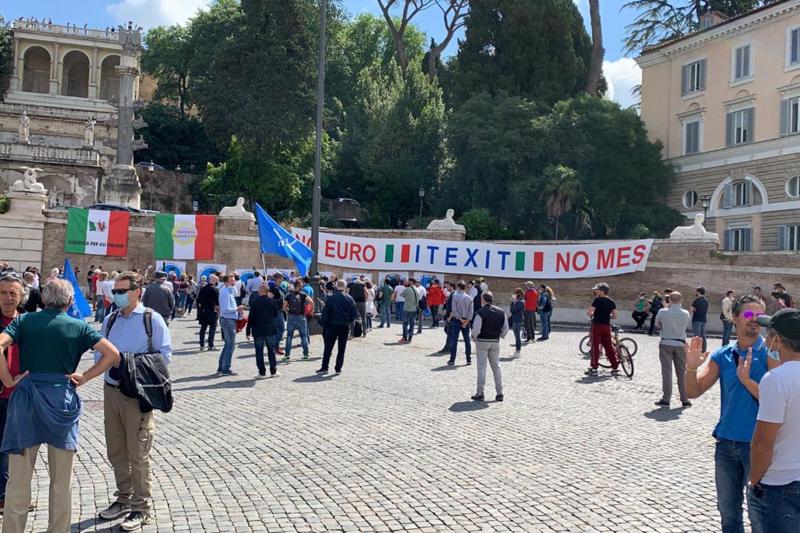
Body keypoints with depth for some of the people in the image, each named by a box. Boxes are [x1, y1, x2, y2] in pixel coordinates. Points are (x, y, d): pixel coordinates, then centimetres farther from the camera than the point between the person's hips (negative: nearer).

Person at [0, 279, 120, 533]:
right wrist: (84, 377, 0)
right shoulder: (78, 327, 3)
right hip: (62, 399, 0)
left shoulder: (24, 320, 4)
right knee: (62, 481, 12)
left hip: (26, 398, 0)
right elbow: (113, 354, -6)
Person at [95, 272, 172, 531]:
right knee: (116, 451, 15)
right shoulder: (110, 320, 11)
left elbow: (165, 354, -7)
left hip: (138, 394, -6)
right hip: (111, 391, 6)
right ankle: (124, 499, 32)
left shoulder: (152, 319, -5)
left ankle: (141, 508, 11)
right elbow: (99, 353, 13)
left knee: (137, 454, -1)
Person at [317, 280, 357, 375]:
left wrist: (324, 325, 4)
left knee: (328, 348, 8)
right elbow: (354, 313, 0)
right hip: (345, 327, 1)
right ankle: (338, 368, 8)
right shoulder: (350, 299, -3)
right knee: (341, 349, 8)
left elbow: (325, 313, -5)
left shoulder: (331, 298, -6)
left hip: (332, 325, -1)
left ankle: (324, 367, 9)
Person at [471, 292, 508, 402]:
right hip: (495, 342, 5)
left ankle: (480, 393, 4)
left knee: (482, 367, 1)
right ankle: (499, 393, 13)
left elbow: (476, 329, -17)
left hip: (482, 342, -5)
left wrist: (474, 337, 2)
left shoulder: (480, 312, -14)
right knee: (496, 366, 12)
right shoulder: (500, 312, 3)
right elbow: (505, 328, 5)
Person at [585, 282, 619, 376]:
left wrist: (592, 315, 4)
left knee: (595, 347, -2)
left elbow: (589, 312, -17)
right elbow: (615, 316, 8)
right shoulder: (611, 302, 9)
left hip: (597, 325, -6)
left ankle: (594, 368, -2)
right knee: (609, 347, 11)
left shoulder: (597, 300, -9)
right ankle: (615, 367, 14)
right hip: (607, 326, 6)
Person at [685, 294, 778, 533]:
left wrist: (746, 379, -28)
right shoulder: (722, 356, 2)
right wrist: (691, 368, -16)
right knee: (728, 510, 17)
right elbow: (694, 392, 1)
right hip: (726, 443, 4)